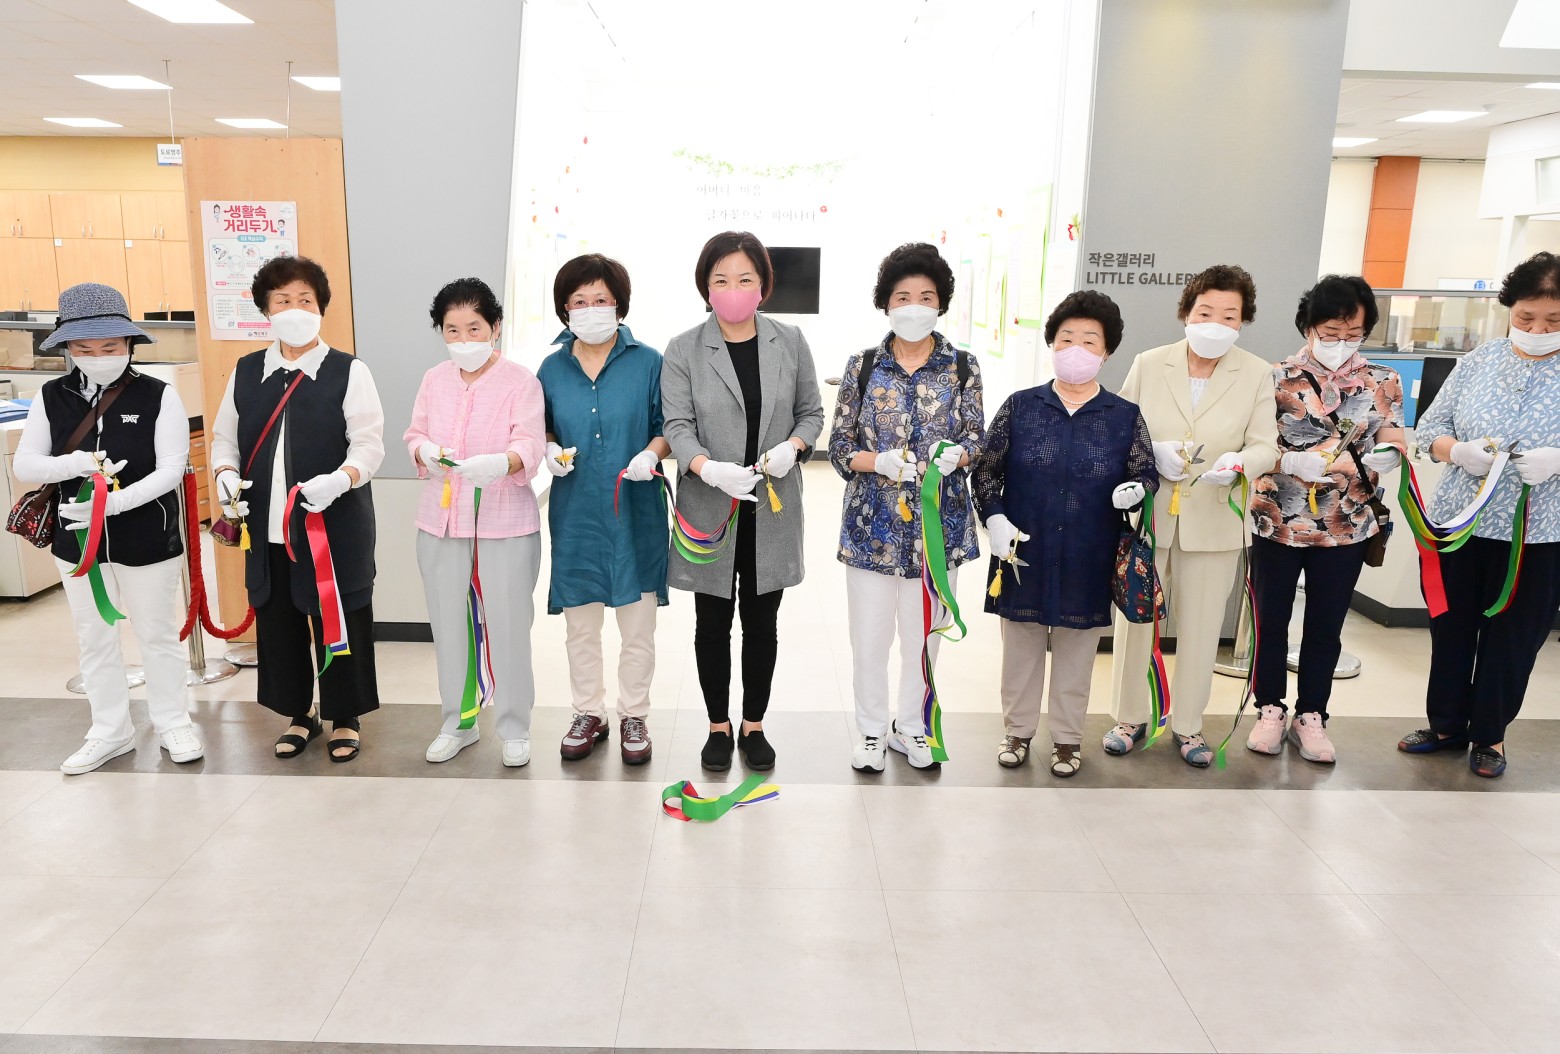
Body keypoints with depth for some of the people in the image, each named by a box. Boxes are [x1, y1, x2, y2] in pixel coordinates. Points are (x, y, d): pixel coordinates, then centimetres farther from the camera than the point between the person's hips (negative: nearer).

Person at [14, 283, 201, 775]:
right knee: (94, 638, 14)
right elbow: (24, 465, 0)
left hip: (147, 539, -3)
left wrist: (116, 501, -29)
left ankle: (173, 724, 26)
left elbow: (170, 470, -15)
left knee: (157, 633, 10)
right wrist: (74, 464, -21)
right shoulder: (52, 397, -1)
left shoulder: (159, 396, -11)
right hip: (78, 538, 4)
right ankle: (110, 732, 29)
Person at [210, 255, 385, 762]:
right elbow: (225, 436, 15)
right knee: (277, 620, 12)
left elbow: (369, 444, -8)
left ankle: (346, 716, 23)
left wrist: (340, 480, -26)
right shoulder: (246, 372, 10)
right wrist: (225, 474, -5)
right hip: (267, 528, 4)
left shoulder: (349, 372, -3)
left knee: (338, 620, 4)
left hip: (336, 526, -4)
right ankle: (299, 713, 30)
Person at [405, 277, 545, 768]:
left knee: (508, 625, 1)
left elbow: (530, 445, -15)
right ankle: (458, 722, 29)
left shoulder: (520, 381, -6)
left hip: (505, 523, -4)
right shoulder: (434, 380, 9)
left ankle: (515, 727, 18)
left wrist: (501, 462, -36)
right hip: (441, 521, 5)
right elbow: (415, 434, 11)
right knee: (448, 623, 11)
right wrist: (425, 451, -12)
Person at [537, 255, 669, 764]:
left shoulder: (647, 361, -4)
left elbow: (668, 426, 1)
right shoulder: (553, 367, 4)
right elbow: (543, 429, 13)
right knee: (580, 625, 12)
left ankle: (634, 716, 25)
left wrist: (651, 453, -18)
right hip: (575, 512, 2)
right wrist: (550, 449, -8)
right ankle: (589, 713, 30)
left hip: (635, 512, -2)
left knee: (637, 626, 8)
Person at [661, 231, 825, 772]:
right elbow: (677, 424, -9)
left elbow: (811, 411, 10)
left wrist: (792, 446, -12)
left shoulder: (790, 342, 3)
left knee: (761, 621, 11)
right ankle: (719, 726, 27)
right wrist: (708, 468, -28)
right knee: (713, 623, 9)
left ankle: (754, 725, 28)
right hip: (709, 508, -1)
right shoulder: (683, 350, -2)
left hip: (772, 509, 1)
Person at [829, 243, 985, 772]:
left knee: (924, 633, 13)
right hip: (873, 522, -1)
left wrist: (955, 454, -22)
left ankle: (910, 726, 34)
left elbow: (978, 437, 1)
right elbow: (840, 445, -1)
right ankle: (871, 729, 28)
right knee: (870, 634, 6)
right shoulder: (863, 366, 0)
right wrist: (877, 461, -21)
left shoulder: (962, 367, 1)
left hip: (939, 523, 1)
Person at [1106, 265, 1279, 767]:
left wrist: (1239, 462, -23)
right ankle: (1130, 717, 24)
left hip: (1213, 520, 0)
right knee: (1134, 618, 7)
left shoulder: (1257, 374, 1)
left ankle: (1187, 724, 27)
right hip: (1146, 514, 0)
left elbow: (1265, 446, -1)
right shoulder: (1148, 364, 1)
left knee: (1200, 627, 9)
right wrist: (1150, 454, -16)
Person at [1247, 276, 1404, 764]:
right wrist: (1296, 462, -27)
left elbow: (1393, 447, -3)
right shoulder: (1277, 378, -4)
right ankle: (1271, 710, 25)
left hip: (1345, 527, 2)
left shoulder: (1383, 382, 3)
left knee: (1325, 627, 11)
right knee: (1271, 620, 9)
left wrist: (1362, 464, -26)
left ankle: (1310, 717, 24)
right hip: (1277, 523, -1)